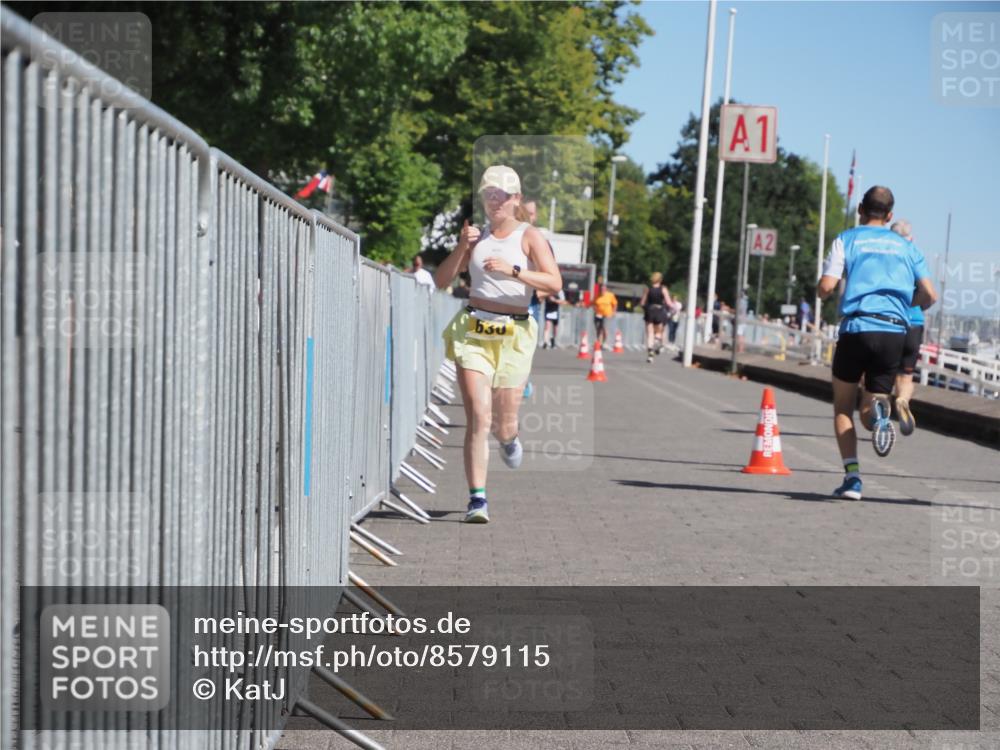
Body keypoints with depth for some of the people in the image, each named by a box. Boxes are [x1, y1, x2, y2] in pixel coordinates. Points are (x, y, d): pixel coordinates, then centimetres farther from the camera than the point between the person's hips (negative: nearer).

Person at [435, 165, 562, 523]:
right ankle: (477, 499, -10)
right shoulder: (477, 236, 11)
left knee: (503, 423, 3)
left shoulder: (529, 236, 1)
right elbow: (441, 281, 9)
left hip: (513, 335, -2)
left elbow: (554, 282, -11)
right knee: (478, 417, -11)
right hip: (472, 331, 2)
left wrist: (512, 270, -21)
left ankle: (508, 438, 43)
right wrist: (462, 247, -5)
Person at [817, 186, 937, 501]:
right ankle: (878, 412, -28)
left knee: (843, 406, 15)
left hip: (857, 327, -2)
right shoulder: (906, 246, 18)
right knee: (868, 414, 11)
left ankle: (852, 475, -2)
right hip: (895, 333, 2)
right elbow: (929, 295, 8)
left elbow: (825, 288, -3)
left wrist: (822, 291, 20)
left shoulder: (847, 239, 9)